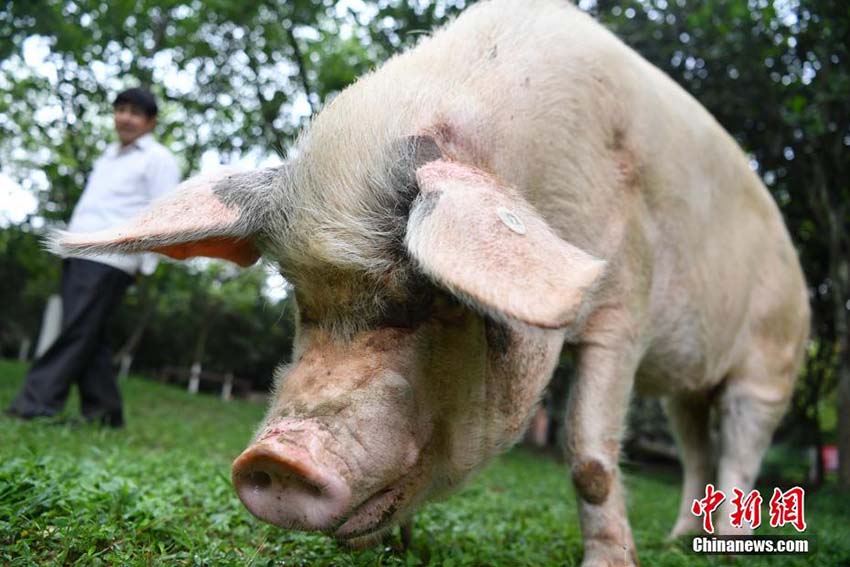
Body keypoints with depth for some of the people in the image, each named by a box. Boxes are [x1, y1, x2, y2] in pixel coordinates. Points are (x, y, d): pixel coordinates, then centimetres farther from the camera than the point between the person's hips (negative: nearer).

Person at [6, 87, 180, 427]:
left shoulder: (158, 159, 1)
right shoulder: (108, 156, 26)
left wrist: (145, 263, -12)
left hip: (110, 257, -8)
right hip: (79, 252, 8)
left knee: (79, 331, -11)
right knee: (89, 335, 5)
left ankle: (37, 403, -10)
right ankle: (103, 410, 10)